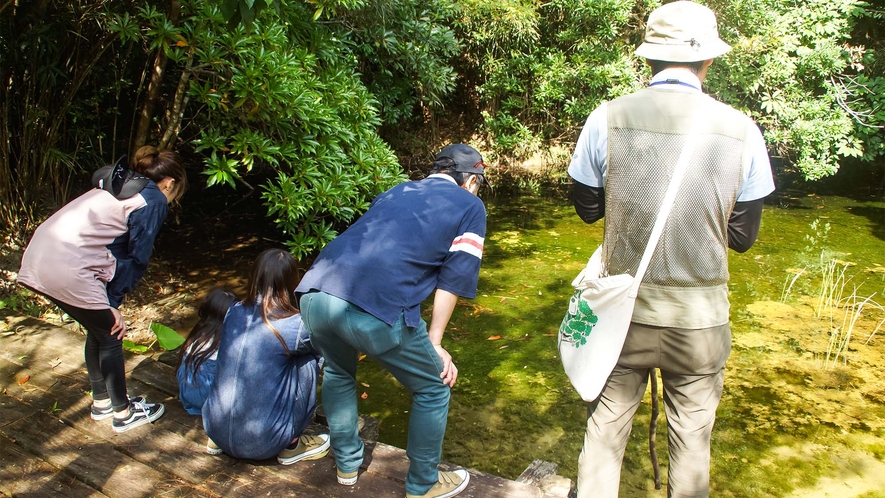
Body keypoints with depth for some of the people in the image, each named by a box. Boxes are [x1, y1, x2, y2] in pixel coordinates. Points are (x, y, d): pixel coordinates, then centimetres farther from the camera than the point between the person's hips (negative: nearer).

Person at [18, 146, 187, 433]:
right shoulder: (155, 202, -1)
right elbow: (136, 258, -3)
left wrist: (109, 301, 18)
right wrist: (114, 302, 4)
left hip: (38, 257, 9)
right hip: (70, 269, -9)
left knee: (98, 330, 24)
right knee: (111, 336, 10)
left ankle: (101, 402, 39)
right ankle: (123, 413, 24)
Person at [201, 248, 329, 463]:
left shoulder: (234, 312, -1)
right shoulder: (293, 326, -16)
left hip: (215, 430, 6)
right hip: (262, 444, -5)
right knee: (308, 361, 3)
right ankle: (291, 446, 11)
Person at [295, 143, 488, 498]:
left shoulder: (395, 192, 31)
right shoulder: (470, 206, 17)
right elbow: (453, 279, 10)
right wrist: (434, 344, 15)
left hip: (313, 295, 6)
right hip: (375, 308, -6)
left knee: (338, 372, 35)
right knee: (433, 389, 20)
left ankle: (347, 464, 47)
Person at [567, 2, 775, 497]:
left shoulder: (607, 119, -10)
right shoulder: (742, 131, -8)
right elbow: (743, 236, 0)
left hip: (622, 310, 0)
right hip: (700, 318, 0)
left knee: (605, 429, 17)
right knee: (691, 440, 18)